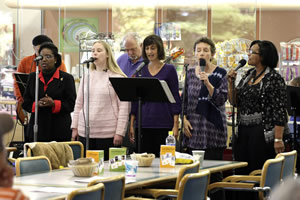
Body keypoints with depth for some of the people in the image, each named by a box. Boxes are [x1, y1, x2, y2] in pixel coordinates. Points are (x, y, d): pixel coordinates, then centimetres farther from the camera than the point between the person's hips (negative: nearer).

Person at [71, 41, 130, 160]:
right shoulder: (87, 77, 13)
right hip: (85, 133, 4)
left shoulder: (118, 78, -2)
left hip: (108, 134, -4)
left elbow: (124, 107, -6)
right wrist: (75, 127, 11)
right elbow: (79, 104, 17)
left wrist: (119, 132, -11)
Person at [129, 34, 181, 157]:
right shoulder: (141, 70, 10)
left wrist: (175, 125, -7)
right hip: (144, 123, 3)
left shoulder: (169, 70, 1)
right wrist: (131, 125, 9)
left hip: (164, 124, -3)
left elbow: (175, 97, -1)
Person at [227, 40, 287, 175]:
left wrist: (278, 139, -18)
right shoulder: (248, 75, 12)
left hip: (262, 132, -7)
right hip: (242, 131, 7)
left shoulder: (274, 78, -11)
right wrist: (230, 83, 1)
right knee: (241, 173, 8)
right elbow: (235, 102, 16)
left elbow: (279, 111, -14)